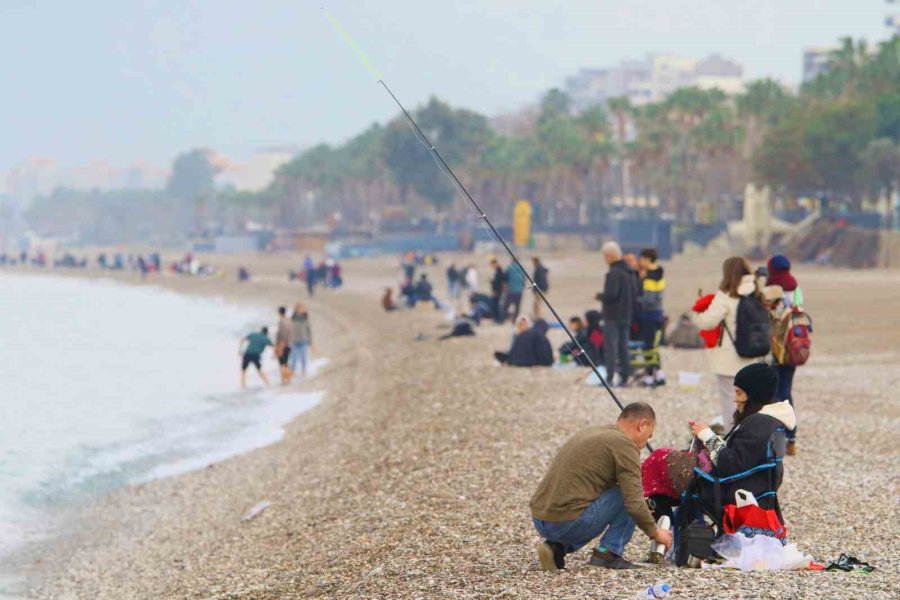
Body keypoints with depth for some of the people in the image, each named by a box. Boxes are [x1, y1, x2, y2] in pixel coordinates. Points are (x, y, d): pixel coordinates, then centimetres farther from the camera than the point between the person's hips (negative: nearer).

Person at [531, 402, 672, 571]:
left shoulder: (589, 432, 22)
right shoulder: (624, 445, -5)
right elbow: (634, 503, -11)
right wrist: (655, 533, 7)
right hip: (569, 523, -9)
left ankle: (557, 547, 12)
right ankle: (607, 554, 0)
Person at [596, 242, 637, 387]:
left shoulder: (613, 273, -17)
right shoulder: (628, 272, 11)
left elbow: (610, 295, -23)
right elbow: (635, 293, 14)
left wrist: (600, 296, -3)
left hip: (612, 316, -8)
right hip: (626, 316, 8)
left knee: (610, 347, -6)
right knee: (623, 346, 12)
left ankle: (610, 378, -9)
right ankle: (624, 378, 12)